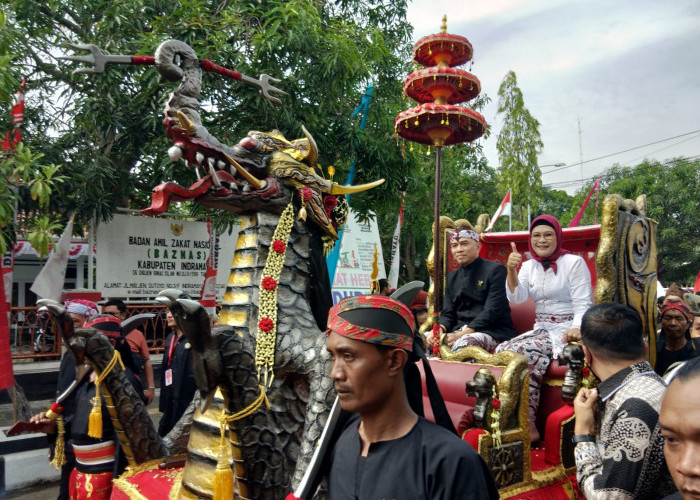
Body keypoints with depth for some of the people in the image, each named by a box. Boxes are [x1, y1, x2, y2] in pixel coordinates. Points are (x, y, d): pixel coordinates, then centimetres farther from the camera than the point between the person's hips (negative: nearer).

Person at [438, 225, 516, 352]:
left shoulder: (495, 270, -3)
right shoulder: (452, 277, 18)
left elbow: (492, 311, -13)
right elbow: (447, 313, 13)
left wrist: (461, 334, -21)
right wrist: (440, 328, -12)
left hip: (494, 332, -5)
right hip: (461, 330, 6)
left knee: (462, 343, -37)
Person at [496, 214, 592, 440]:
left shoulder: (574, 262, -2)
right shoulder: (529, 266, 13)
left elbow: (583, 303, -8)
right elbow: (517, 298, -1)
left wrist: (577, 329, -27)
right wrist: (511, 271, -18)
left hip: (566, 331, -5)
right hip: (541, 329, 5)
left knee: (523, 352, -30)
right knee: (502, 350, -22)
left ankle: (528, 424, -23)